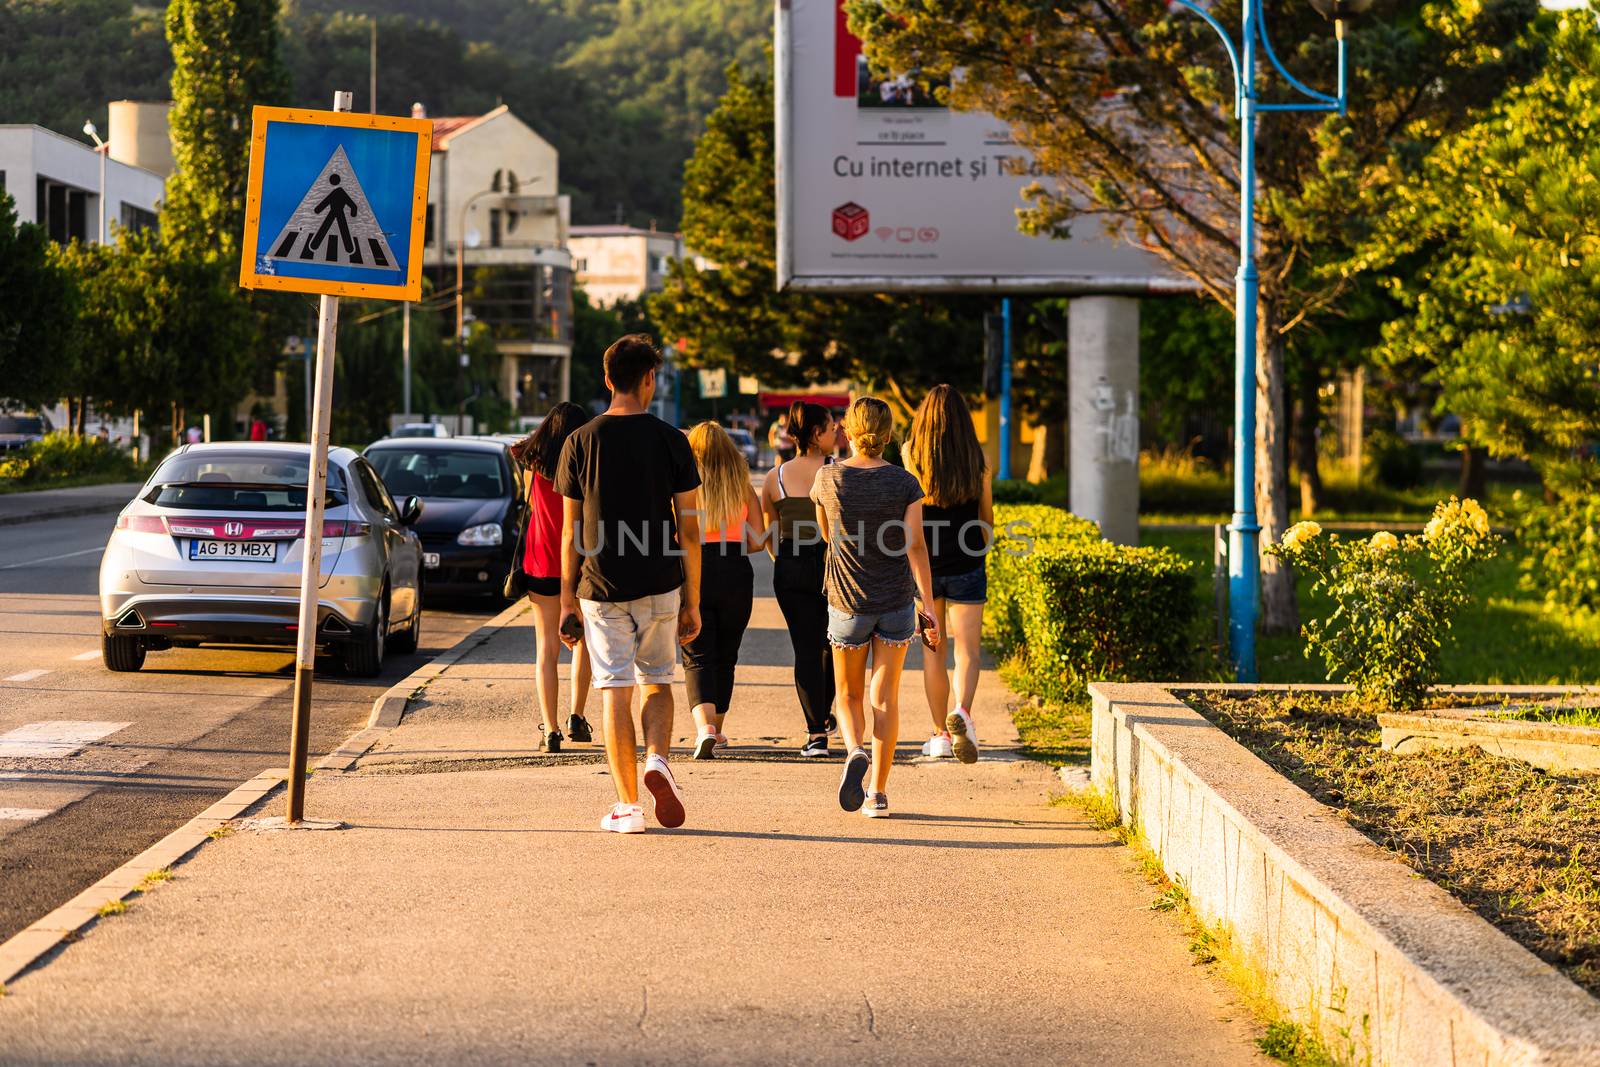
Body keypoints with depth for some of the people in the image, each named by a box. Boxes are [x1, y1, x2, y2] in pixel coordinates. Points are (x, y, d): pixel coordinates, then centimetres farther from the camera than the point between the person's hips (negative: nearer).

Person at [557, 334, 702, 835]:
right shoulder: (670, 441, -2)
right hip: (660, 586, 0)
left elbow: (571, 533, 1)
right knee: (657, 682, 18)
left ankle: (628, 806, 3)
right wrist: (692, 602, 6)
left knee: (614, 692, 4)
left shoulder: (580, 442, 0)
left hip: (601, 588, 0)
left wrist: (567, 602, 8)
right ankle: (657, 760, -7)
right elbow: (689, 531, -1)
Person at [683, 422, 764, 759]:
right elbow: (757, 541, 2)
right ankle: (716, 732, 26)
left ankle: (704, 726, -24)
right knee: (725, 656, 17)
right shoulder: (742, 485, 5)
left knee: (698, 658, -1)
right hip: (736, 574, 2)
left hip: (693, 571, -2)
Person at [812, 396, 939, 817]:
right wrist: (928, 609, -8)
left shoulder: (828, 478, -6)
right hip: (897, 601, 0)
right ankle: (878, 793, 5)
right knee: (885, 698, 7)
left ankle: (855, 751, -16)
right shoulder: (904, 483, -7)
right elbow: (916, 546, -10)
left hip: (848, 604, 0)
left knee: (849, 695, 14)